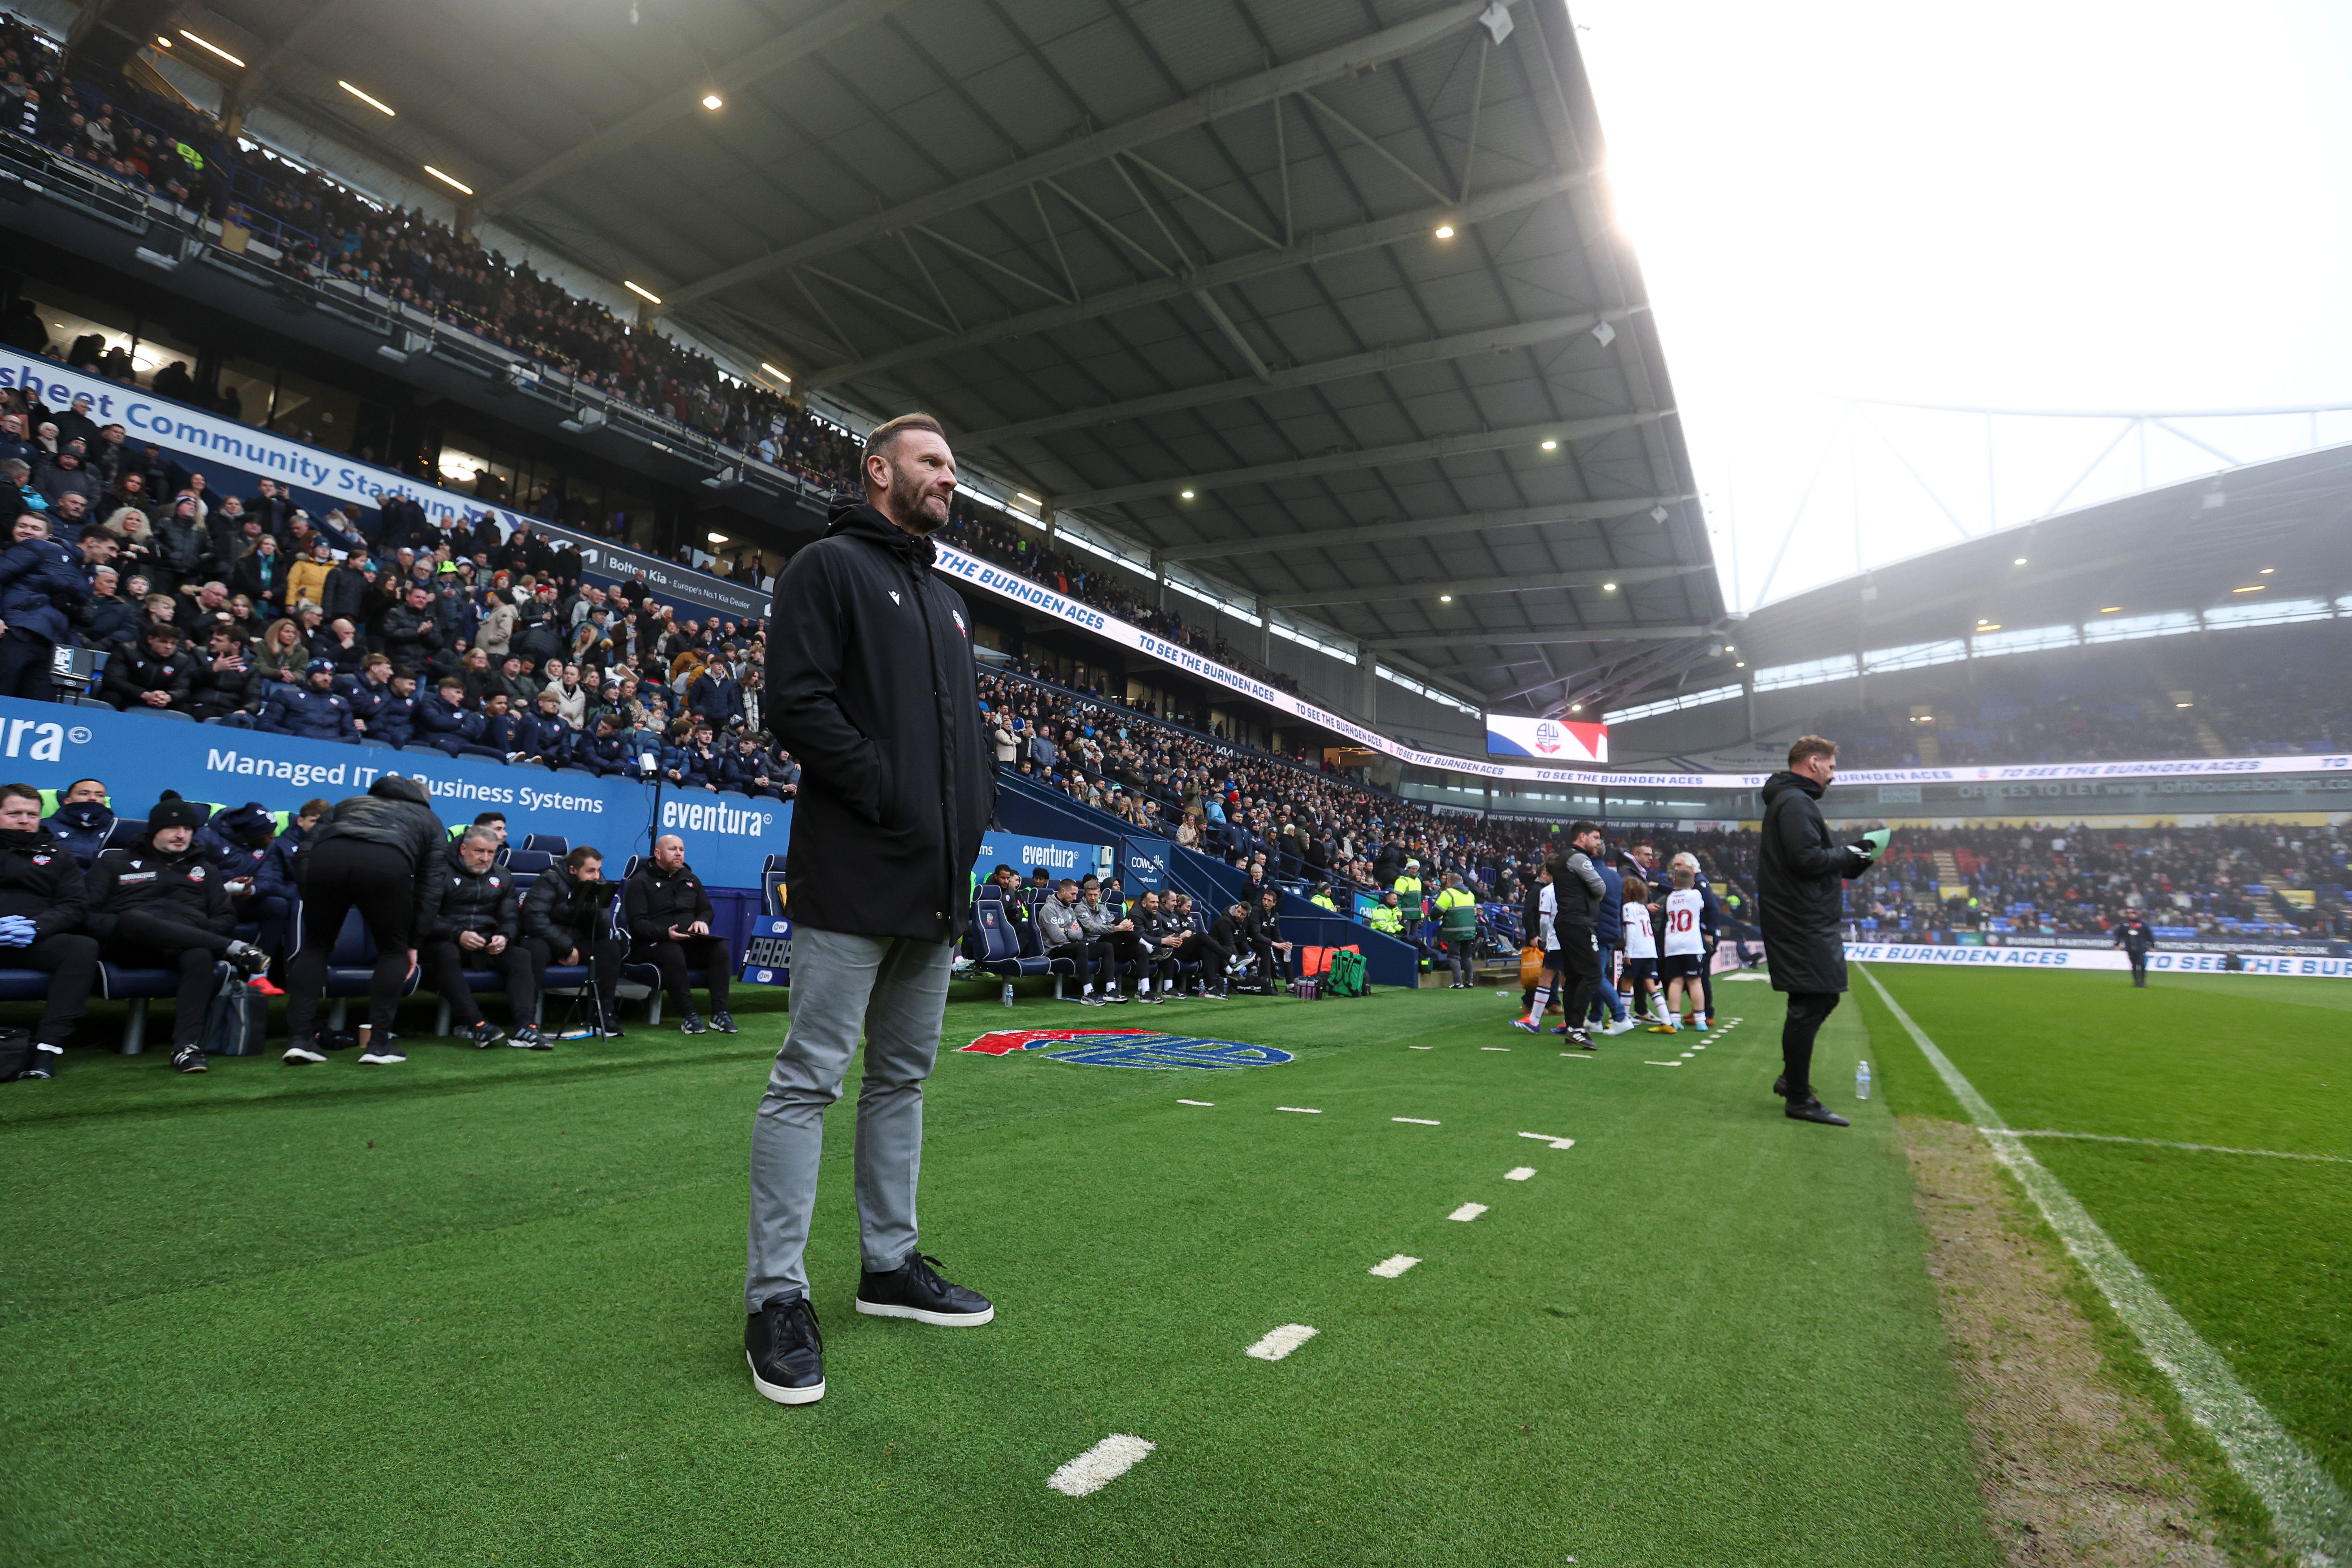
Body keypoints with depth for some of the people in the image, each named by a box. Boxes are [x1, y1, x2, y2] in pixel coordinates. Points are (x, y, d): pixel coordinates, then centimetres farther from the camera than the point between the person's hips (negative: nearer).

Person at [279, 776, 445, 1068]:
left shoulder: (350, 803, 41)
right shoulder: (430, 821, 35)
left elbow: (307, 849, 26)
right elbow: (428, 886, 25)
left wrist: (318, 909, 26)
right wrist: (413, 941, 29)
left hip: (327, 858, 2)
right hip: (386, 863, -2)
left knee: (315, 946, 24)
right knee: (393, 950, 18)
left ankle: (299, 1039, 17)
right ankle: (378, 1044, 15)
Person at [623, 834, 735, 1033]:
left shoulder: (691, 879, 19)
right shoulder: (641, 882, 1)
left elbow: (708, 910, 24)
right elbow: (637, 923, -9)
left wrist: (702, 921, -3)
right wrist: (666, 933, -27)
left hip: (690, 942, 5)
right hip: (651, 944, -5)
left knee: (720, 948, -24)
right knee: (674, 954, -39)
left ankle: (720, 1013, -24)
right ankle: (688, 1015, -30)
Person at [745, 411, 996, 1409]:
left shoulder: (945, 600, 23)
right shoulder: (829, 568, -1)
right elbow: (798, 701, -13)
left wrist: (974, 812, 7)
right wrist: (891, 795, -17)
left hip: (937, 880, 9)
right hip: (855, 875, -8)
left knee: (903, 1076, 14)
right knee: (809, 1080, -3)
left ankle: (891, 1264, 26)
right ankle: (777, 1297, 7)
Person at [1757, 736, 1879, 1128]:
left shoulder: (1793, 800, 20)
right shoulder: (1794, 802, -15)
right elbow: (1806, 859, -25)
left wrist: (1852, 858, 7)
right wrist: (1848, 854, -10)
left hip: (1808, 920, 11)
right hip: (1803, 923, -11)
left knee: (1822, 997, 19)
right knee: (1810, 1004, -6)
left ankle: (1792, 1078, 27)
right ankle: (1799, 1099, 2)